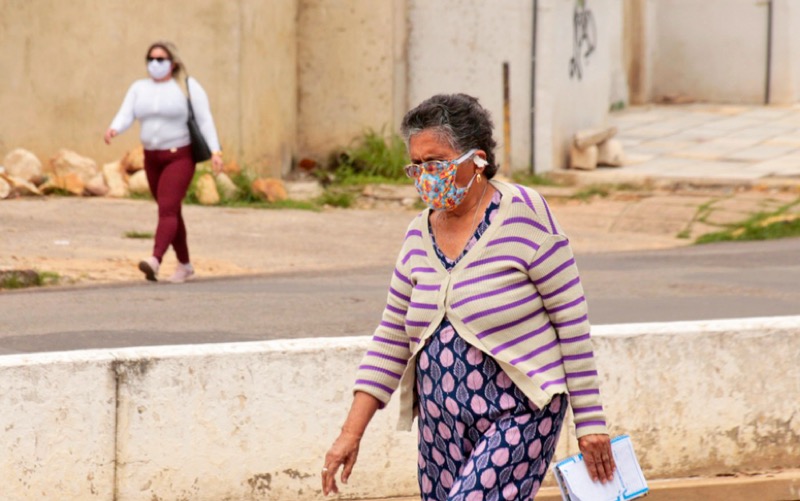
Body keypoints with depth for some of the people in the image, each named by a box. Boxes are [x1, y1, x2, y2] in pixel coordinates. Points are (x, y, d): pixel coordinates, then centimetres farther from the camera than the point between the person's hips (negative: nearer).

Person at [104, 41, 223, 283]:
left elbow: (205, 121, -10)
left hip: (180, 157, -6)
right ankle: (185, 265, 28)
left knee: (167, 210, -20)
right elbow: (125, 117, -7)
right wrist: (113, 130, -30)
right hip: (153, 159, 6)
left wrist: (215, 151, -20)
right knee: (171, 212, 14)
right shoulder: (139, 89, 5)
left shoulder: (188, 87, -8)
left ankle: (155, 261, -36)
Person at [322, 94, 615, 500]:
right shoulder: (419, 236, 8)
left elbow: (572, 322, -8)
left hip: (517, 417, -7)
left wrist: (590, 421, -8)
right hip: (441, 427, 7)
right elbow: (392, 339, 12)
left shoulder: (524, 215, -10)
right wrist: (351, 433, 6)